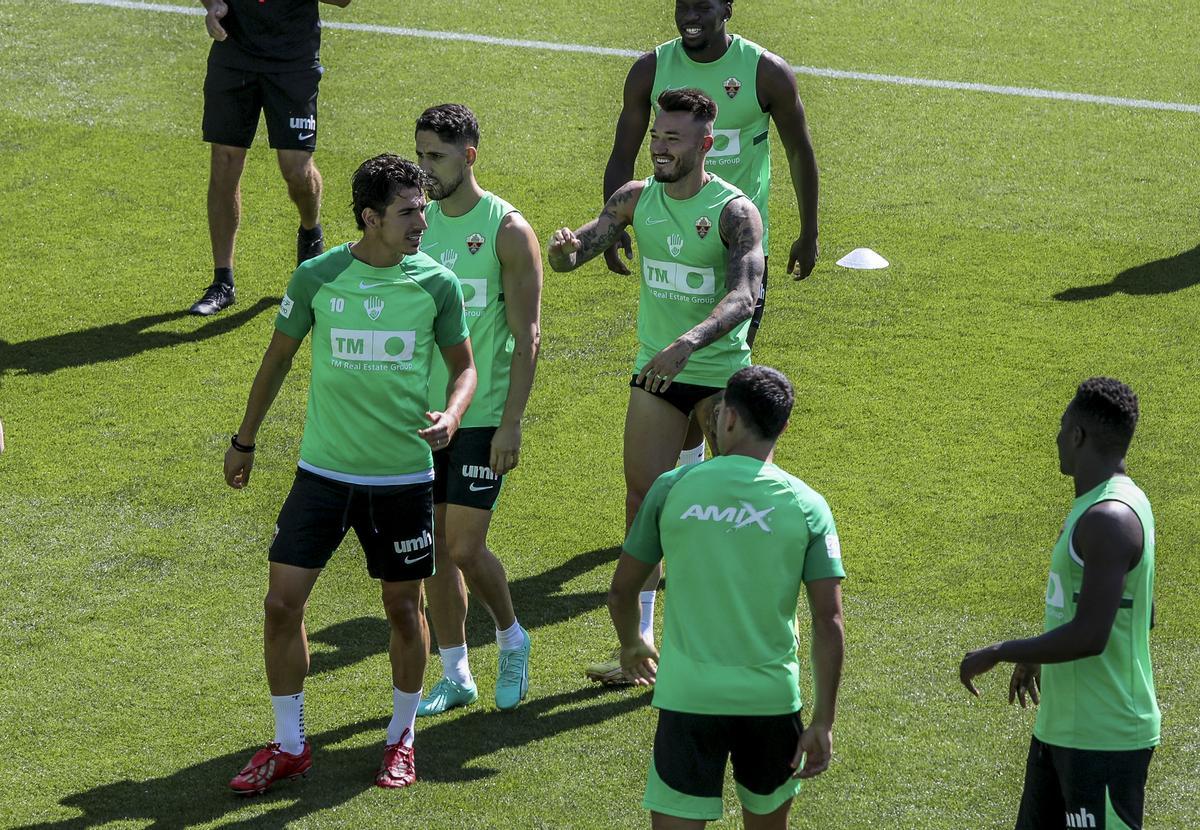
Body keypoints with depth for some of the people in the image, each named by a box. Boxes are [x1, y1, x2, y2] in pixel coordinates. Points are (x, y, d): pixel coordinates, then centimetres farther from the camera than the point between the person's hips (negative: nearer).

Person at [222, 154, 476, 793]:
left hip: (404, 476, 0)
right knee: (282, 603, -3)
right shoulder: (316, 277, -6)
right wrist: (244, 440, 16)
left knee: (404, 608, 8)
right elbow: (279, 358, 8)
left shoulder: (436, 284, -5)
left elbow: (463, 364, 8)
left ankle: (401, 737, 28)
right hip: (324, 470, 0)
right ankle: (289, 746, 12)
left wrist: (452, 413, -15)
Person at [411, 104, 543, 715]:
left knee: (466, 548, -9)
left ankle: (512, 640, 18)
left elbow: (527, 336, -11)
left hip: (482, 416, -5)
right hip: (422, 412, 5)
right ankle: (456, 677, 18)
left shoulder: (507, 231, -10)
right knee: (434, 548, 7)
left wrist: (511, 423, -15)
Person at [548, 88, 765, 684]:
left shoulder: (734, 211, -17)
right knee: (642, 499, 2)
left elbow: (743, 297, -29)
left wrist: (688, 343, -45)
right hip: (656, 370, 4)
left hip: (722, 373, -4)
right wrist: (565, 249, -27)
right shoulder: (636, 199, -1)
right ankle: (641, 641, 8)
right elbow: (575, 254, -1)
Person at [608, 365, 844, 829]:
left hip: (686, 698, -1)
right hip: (772, 698, 1)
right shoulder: (806, 506, -2)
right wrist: (823, 723, -1)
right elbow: (829, 624, -6)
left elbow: (621, 591, 6)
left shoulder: (673, 487, -2)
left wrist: (631, 646, 27)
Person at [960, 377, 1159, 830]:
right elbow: (1139, 615, 22)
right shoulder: (1097, 507, 12)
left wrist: (998, 654, -16)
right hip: (1062, 726, 11)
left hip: (1104, 739, -11)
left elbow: (1090, 636, -27)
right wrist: (1038, 656, 25)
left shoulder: (1109, 518, -21)